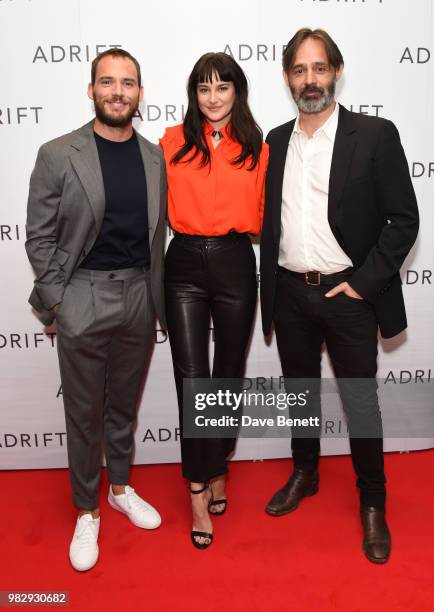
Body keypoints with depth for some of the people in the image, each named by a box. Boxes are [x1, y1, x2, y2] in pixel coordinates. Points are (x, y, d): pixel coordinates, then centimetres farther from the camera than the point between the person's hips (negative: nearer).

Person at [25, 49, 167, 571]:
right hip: (83, 299, -3)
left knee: (124, 404, 18)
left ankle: (120, 488, 39)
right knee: (84, 412, 9)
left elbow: (158, 231, 9)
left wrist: (157, 293, 7)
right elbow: (39, 238, -4)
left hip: (139, 297, 4)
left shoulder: (154, 157, 5)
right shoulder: (58, 155, -6)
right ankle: (86, 512, 28)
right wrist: (55, 300, -7)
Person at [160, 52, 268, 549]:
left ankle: (217, 469, 33)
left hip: (235, 264, 1)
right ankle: (199, 492, 10)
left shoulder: (255, 148, 5)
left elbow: (258, 216, 8)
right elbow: (161, 208, 6)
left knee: (229, 374, 11)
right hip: (185, 265, -1)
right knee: (192, 377, -4)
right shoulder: (173, 143, 3)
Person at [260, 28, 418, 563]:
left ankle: (373, 503, 28)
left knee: (360, 400, 7)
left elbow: (404, 220, -7)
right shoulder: (276, 141, 8)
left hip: (347, 294, -4)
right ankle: (304, 474, 40)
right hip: (289, 293, 4)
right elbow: (270, 217, 12)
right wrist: (271, 287, 5)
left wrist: (363, 283, -13)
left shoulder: (375, 135, -6)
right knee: (299, 390, 18)